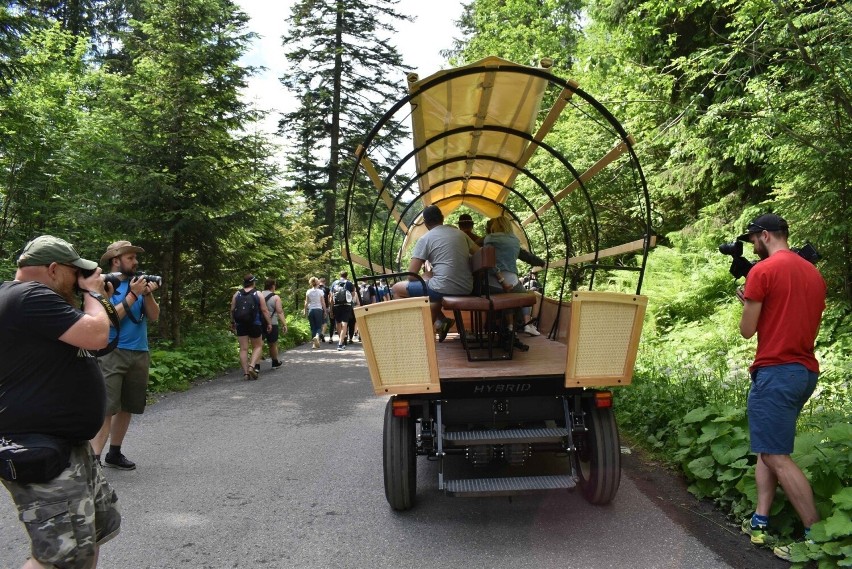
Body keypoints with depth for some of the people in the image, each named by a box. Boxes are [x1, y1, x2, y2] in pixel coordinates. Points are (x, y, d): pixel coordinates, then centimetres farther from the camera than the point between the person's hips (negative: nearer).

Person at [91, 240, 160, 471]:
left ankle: (114, 454, 24)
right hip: (112, 353, -5)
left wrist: (148, 294, -11)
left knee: (127, 407, 11)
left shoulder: (138, 281, 10)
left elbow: (154, 316, 5)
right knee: (105, 407, -12)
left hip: (140, 353, 6)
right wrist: (133, 295, -16)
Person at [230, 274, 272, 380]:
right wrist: (269, 323, 1)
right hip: (255, 324, -2)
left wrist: (232, 322, 20)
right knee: (257, 346, 11)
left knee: (243, 348, 5)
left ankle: (246, 372, 3)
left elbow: (232, 310, 7)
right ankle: (252, 366, -8)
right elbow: (264, 310, -5)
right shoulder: (257, 294, -3)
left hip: (241, 325, 2)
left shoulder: (237, 294, 4)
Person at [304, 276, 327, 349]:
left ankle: (314, 343, 8)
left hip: (310, 310, 2)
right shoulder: (320, 291, -4)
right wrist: (325, 311, 8)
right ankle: (317, 336, -26)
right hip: (318, 310, -2)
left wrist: (305, 311, 13)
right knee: (319, 327, 4)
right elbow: (323, 303, -2)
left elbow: (306, 303, 3)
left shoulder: (308, 292, 1)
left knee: (313, 327, 10)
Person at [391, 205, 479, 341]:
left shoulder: (425, 239, -2)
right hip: (467, 288, 6)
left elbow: (412, 275, -4)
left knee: (396, 289, 12)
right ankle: (440, 321, 20)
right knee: (427, 276, 33)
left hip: (445, 288, -6)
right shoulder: (460, 232, 13)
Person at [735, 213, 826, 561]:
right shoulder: (814, 273, 14)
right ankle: (760, 521, 13)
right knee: (768, 448, 14)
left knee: (777, 456, -4)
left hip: (776, 372, -9)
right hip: (806, 371, 9)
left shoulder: (762, 271, -11)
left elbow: (747, 330, -8)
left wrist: (748, 303, 11)